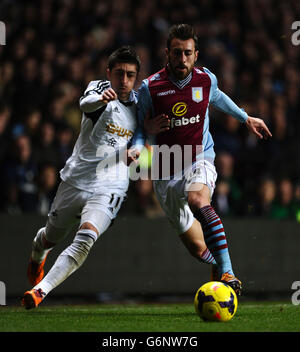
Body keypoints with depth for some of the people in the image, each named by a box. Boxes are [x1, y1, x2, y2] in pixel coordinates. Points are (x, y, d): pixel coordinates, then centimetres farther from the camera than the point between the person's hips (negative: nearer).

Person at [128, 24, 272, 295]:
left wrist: (246, 118, 32)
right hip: (167, 171, 1)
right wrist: (137, 148, -18)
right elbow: (141, 127, 3)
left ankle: (227, 273, -44)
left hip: (200, 160, -1)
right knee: (197, 247, 2)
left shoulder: (206, 79, -2)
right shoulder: (150, 88, -9)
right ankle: (219, 264, 40)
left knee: (198, 200, -37)